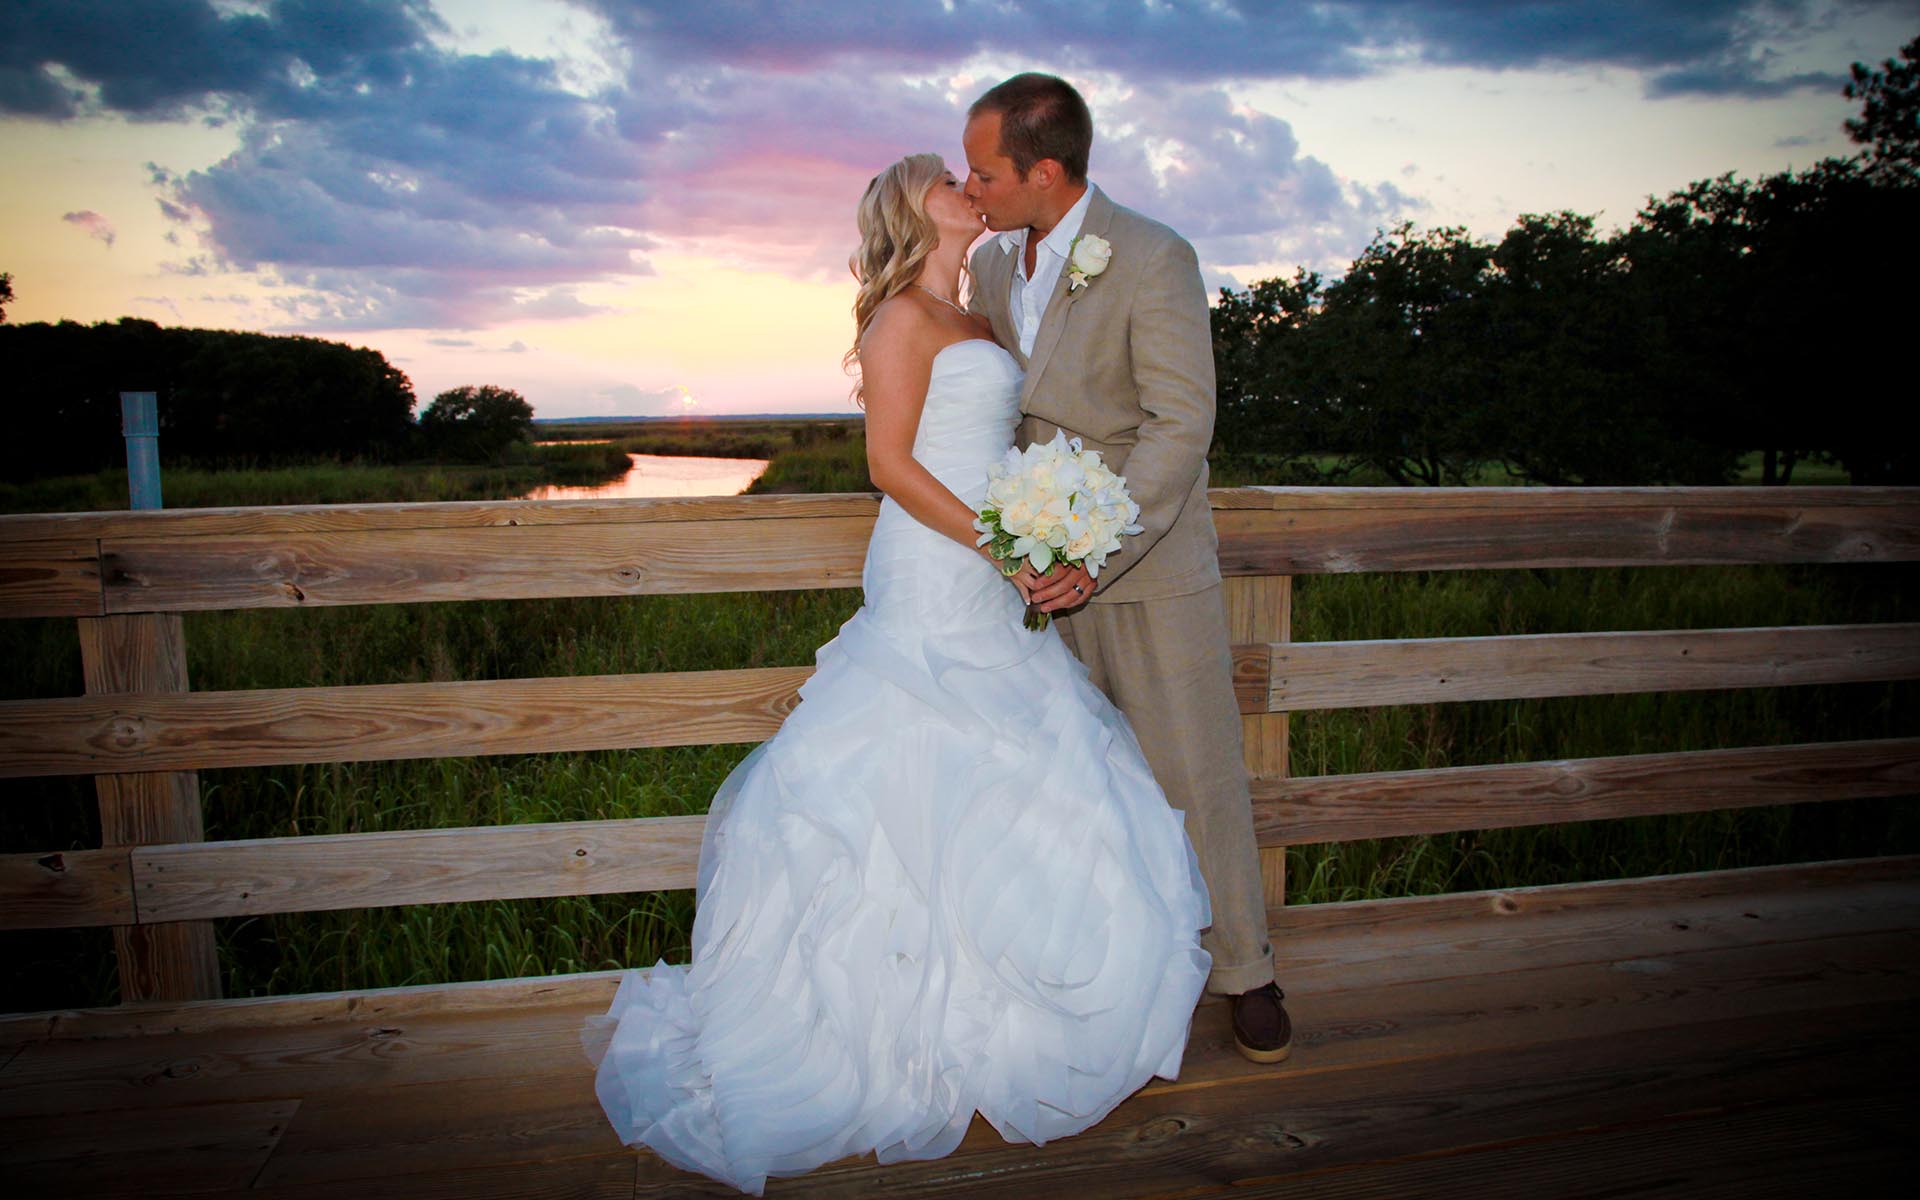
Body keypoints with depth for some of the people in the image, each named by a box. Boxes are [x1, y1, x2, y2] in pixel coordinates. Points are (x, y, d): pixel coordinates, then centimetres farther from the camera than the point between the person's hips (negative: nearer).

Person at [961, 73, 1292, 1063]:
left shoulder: (1153, 260, -14)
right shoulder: (992, 263, 6)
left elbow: (1181, 424, -18)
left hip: (1151, 557, -5)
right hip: (1045, 561, 5)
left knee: (1194, 773, 3)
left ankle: (1244, 972, 22)